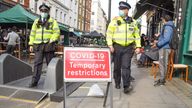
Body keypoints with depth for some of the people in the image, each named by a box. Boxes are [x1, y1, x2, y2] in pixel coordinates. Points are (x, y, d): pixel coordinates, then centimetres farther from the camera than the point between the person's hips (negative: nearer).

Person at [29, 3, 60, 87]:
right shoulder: (36, 21, 17)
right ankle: (34, 81, 1)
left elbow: (57, 32, -2)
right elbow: (32, 33, 15)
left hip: (48, 45, -2)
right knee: (37, 63, -2)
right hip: (38, 46, 3)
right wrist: (31, 44, 8)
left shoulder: (52, 21, 7)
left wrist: (51, 40, -15)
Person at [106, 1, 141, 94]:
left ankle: (126, 86, -7)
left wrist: (138, 46, 5)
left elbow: (136, 35, 14)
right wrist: (110, 45, -13)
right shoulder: (115, 20, 3)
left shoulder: (133, 22, 10)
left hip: (128, 48, 1)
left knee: (126, 67, -7)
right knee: (117, 67, 9)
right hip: (117, 47, 0)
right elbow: (109, 33, -1)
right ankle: (117, 83, 26)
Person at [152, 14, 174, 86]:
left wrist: (157, 44, -18)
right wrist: (158, 42, 18)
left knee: (163, 64, -6)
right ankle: (162, 79, 23)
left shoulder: (168, 27, -13)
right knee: (162, 64, 14)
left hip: (164, 48, -10)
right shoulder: (167, 26, 19)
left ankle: (162, 81, 1)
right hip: (163, 48, 10)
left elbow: (166, 39, -23)